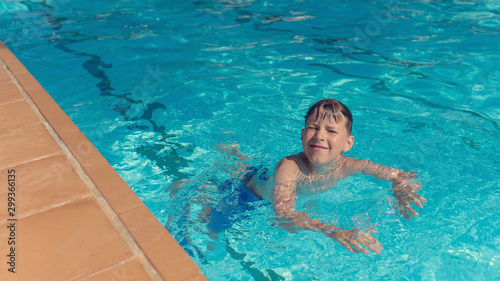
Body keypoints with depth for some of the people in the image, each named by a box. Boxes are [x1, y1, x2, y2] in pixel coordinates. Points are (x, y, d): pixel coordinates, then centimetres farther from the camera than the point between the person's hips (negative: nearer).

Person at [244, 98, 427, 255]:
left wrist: (402, 193, -41)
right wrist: (335, 233, -66)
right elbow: (283, 213, -55)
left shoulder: (348, 166, -28)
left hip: (304, 200, 3)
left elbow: (401, 175, -18)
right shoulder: (290, 167, -42)